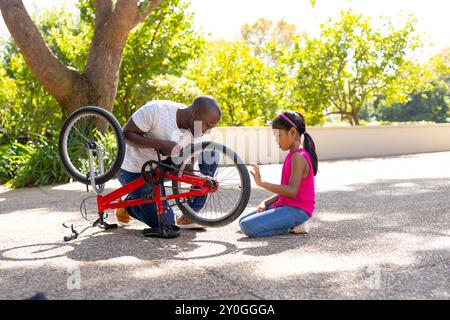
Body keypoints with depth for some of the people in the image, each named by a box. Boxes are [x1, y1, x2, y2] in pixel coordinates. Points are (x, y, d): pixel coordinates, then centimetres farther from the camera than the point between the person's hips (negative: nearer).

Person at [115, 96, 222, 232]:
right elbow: (127, 134, -22)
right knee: (165, 222, -12)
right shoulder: (156, 110, -29)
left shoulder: (195, 130, -12)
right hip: (134, 170, -6)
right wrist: (161, 144, -35)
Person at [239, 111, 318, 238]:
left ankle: (292, 227, -7)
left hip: (297, 210, -10)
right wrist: (266, 202, 2)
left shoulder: (298, 156, -16)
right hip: (286, 205, 10)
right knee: (242, 221, 10)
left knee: (248, 227, -22)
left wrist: (262, 183, -31)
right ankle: (292, 223, 5)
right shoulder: (292, 156, 16)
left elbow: (292, 191, -26)